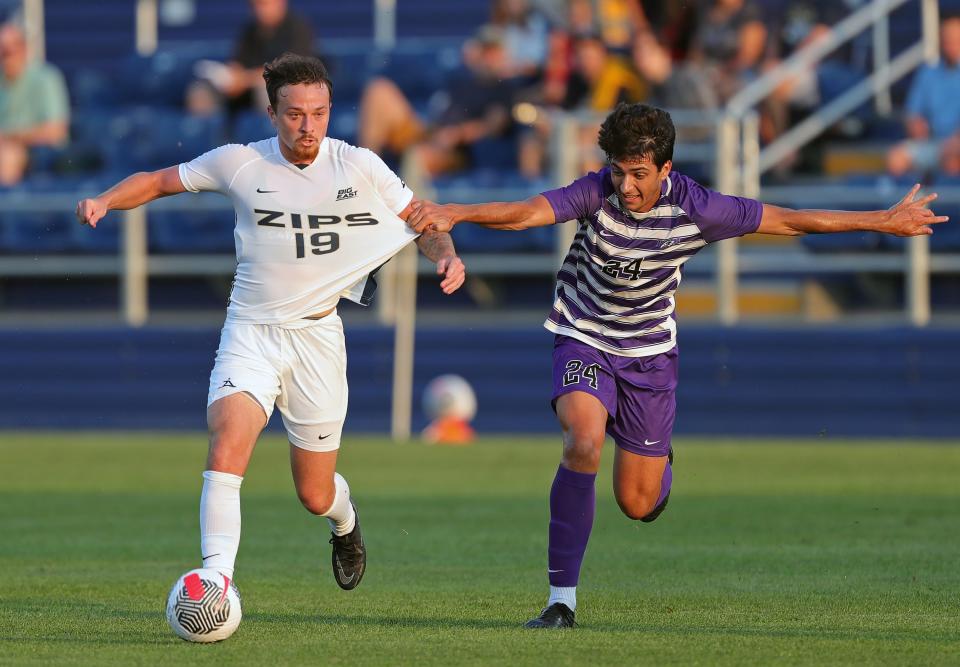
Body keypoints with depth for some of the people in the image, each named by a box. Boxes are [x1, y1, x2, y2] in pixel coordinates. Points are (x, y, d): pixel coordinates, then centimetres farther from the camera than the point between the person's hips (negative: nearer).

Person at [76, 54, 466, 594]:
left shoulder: (360, 167, -5)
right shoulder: (239, 164, -5)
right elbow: (158, 181, 7)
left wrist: (446, 256, -14)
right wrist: (104, 201, -11)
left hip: (318, 335, 1)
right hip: (251, 331, 0)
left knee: (315, 496, 8)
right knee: (227, 443, -28)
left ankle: (345, 520, 45)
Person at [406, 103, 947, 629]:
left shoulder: (695, 210, -18)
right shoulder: (597, 194, -23)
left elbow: (788, 221, -8)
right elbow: (524, 213, -39)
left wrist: (886, 222, -3)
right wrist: (454, 214, -58)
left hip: (649, 352, 1)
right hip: (584, 341, -1)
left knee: (638, 504, 2)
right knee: (583, 444, -29)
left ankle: (658, 464, 42)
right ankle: (563, 599, -20)